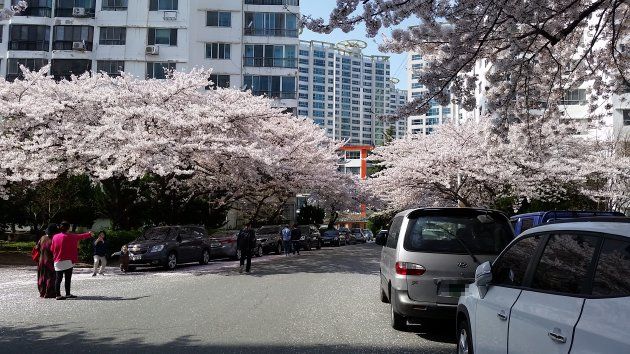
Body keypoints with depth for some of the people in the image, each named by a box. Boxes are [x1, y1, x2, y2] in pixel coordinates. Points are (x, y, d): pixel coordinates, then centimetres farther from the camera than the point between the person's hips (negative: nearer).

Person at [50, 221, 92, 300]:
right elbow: (80, 236, 6)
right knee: (68, 278, 3)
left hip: (57, 261, 5)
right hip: (67, 261, -5)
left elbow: (52, 249, 7)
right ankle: (68, 294, 6)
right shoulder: (70, 237, -9)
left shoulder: (55, 237, 2)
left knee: (58, 279, 5)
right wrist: (89, 234, 22)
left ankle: (58, 295, 4)